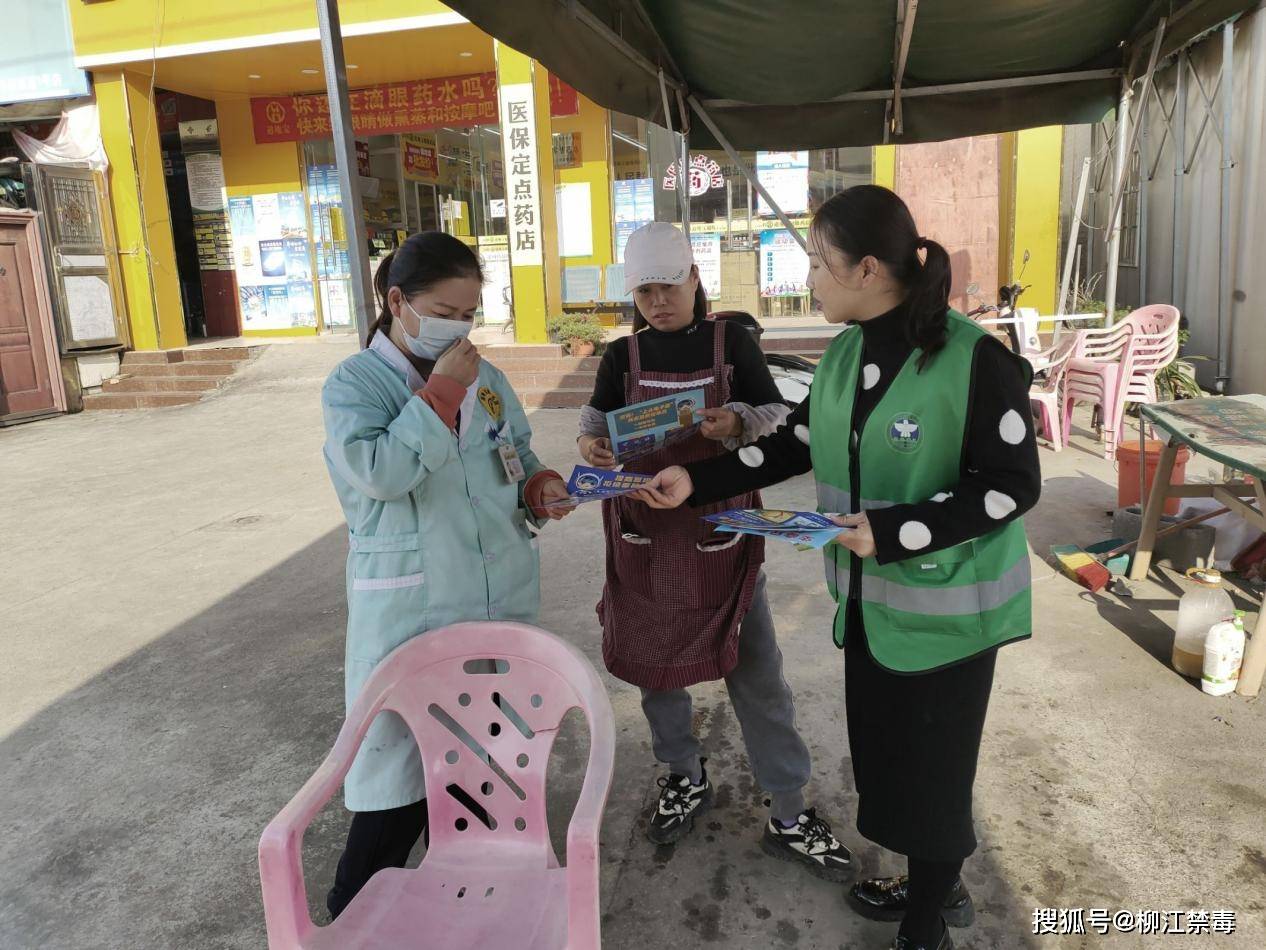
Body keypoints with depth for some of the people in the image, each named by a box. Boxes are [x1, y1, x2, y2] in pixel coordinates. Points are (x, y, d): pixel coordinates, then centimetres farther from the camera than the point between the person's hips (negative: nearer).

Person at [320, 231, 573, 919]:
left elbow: (518, 455, 16)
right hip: (409, 610, -5)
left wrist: (540, 486, -5)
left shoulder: (485, 377, 6)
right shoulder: (353, 384, -8)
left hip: (503, 596, 6)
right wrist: (439, 392, -21)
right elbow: (380, 474, -23)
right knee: (400, 760, 1)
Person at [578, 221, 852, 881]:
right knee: (653, 660, 15)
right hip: (646, 533, 3)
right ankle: (685, 778, 39)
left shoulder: (732, 343, -2)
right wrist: (589, 442, -14)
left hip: (722, 531, -2)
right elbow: (597, 417, 9)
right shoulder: (623, 355, 3)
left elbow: (776, 417, -2)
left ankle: (788, 815, 16)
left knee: (756, 672, 2)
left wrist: (737, 422, -24)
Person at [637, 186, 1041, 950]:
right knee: (887, 755, 18)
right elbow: (797, 443, 10)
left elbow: (1014, 486, -17)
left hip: (946, 606, -6)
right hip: (871, 598, 7)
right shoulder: (845, 353, 1)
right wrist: (697, 481, 4)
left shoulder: (975, 359, -21)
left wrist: (894, 532, -24)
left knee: (930, 767, 8)